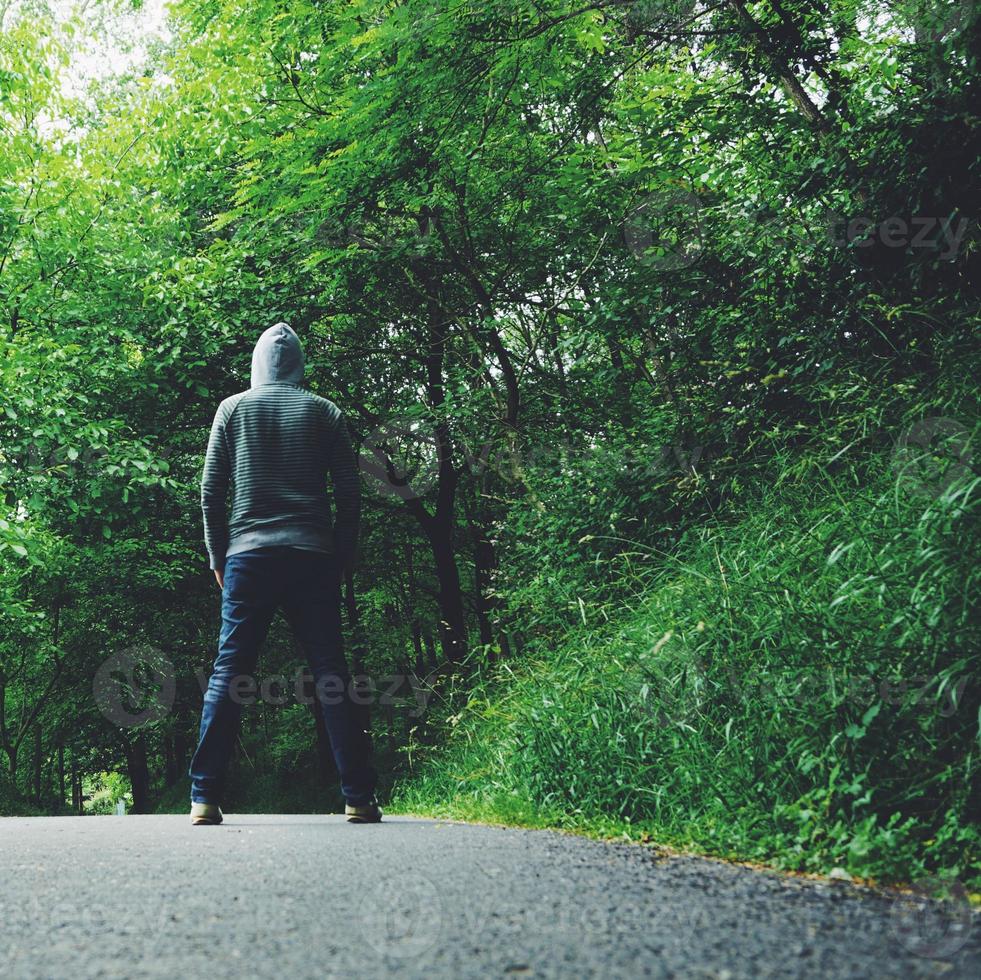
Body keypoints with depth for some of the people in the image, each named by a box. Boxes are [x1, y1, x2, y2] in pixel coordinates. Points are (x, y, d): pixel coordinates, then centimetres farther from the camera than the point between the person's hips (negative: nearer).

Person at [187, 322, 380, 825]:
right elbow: (349, 492, 4)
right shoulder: (325, 412, 9)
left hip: (248, 556, 0)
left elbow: (210, 491, 5)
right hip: (313, 557, 0)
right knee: (331, 674, 0)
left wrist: (218, 557, 12)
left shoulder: (233, 408, 9)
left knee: (228, 671, 2)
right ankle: (359, 797, -1)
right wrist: (341, 557, 10)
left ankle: (204, 797, -2)